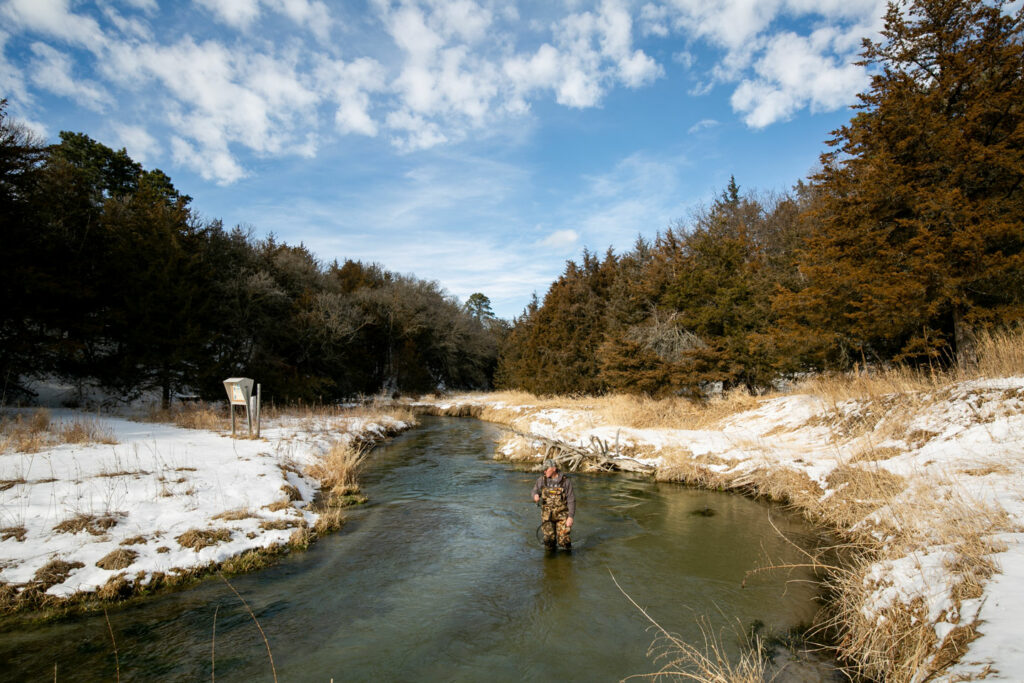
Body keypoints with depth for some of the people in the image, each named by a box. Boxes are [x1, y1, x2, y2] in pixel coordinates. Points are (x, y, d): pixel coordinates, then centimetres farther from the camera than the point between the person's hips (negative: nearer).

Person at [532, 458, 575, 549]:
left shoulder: (566, 481, -9)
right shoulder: (542, 480, -3)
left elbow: (571, 500, -7)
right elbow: (535, 490, 11)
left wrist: (570, 517, -15)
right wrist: (536, 496, -14)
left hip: (562, 514, -1)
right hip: (547, 514, 1)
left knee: (563, 541, -9)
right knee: (549, 541, -11)